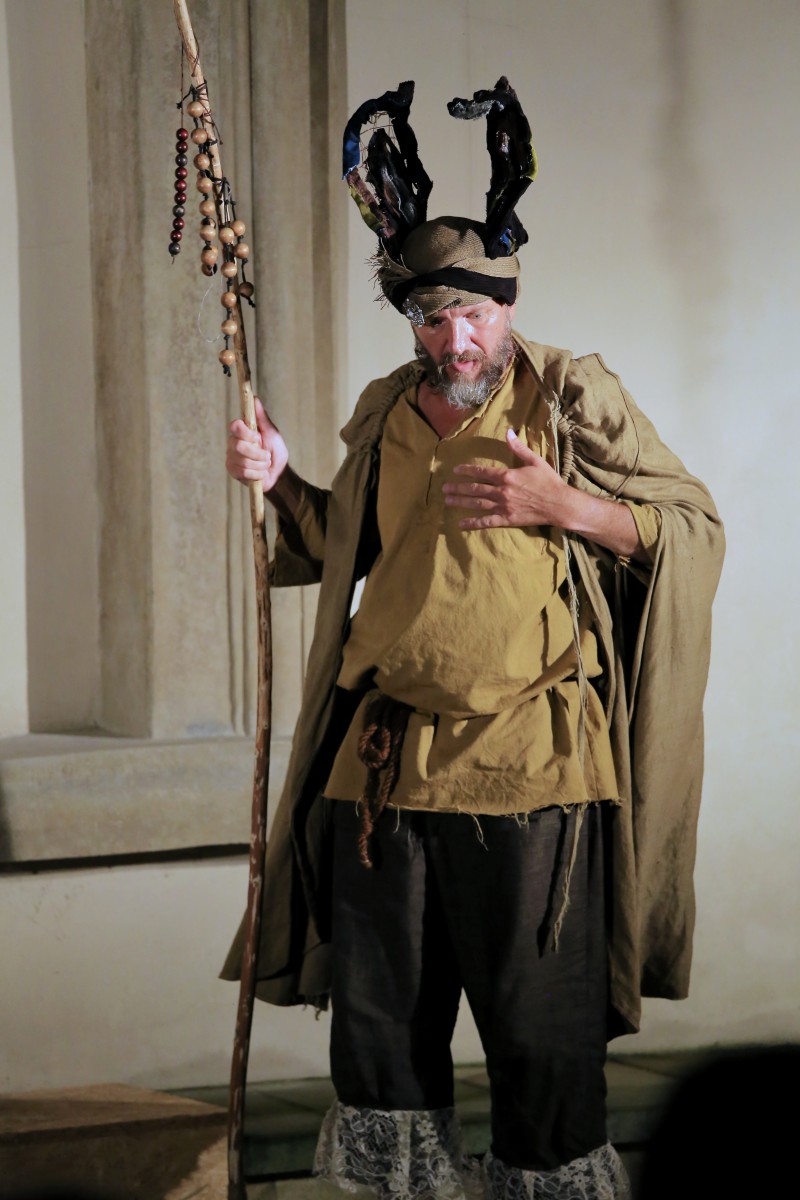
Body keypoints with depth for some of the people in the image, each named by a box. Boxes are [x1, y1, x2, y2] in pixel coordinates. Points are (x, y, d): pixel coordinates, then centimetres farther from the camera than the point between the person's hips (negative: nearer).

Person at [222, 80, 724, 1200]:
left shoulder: (573, 398, -1)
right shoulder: (385, 414, 13)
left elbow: (696, 527, -2)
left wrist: (560, 503, -15)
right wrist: (281, 481, 10)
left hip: (527, 768, -5)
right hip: (384, 759, 5)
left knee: (540, 1025, -1)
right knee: (377, 1019, 10)